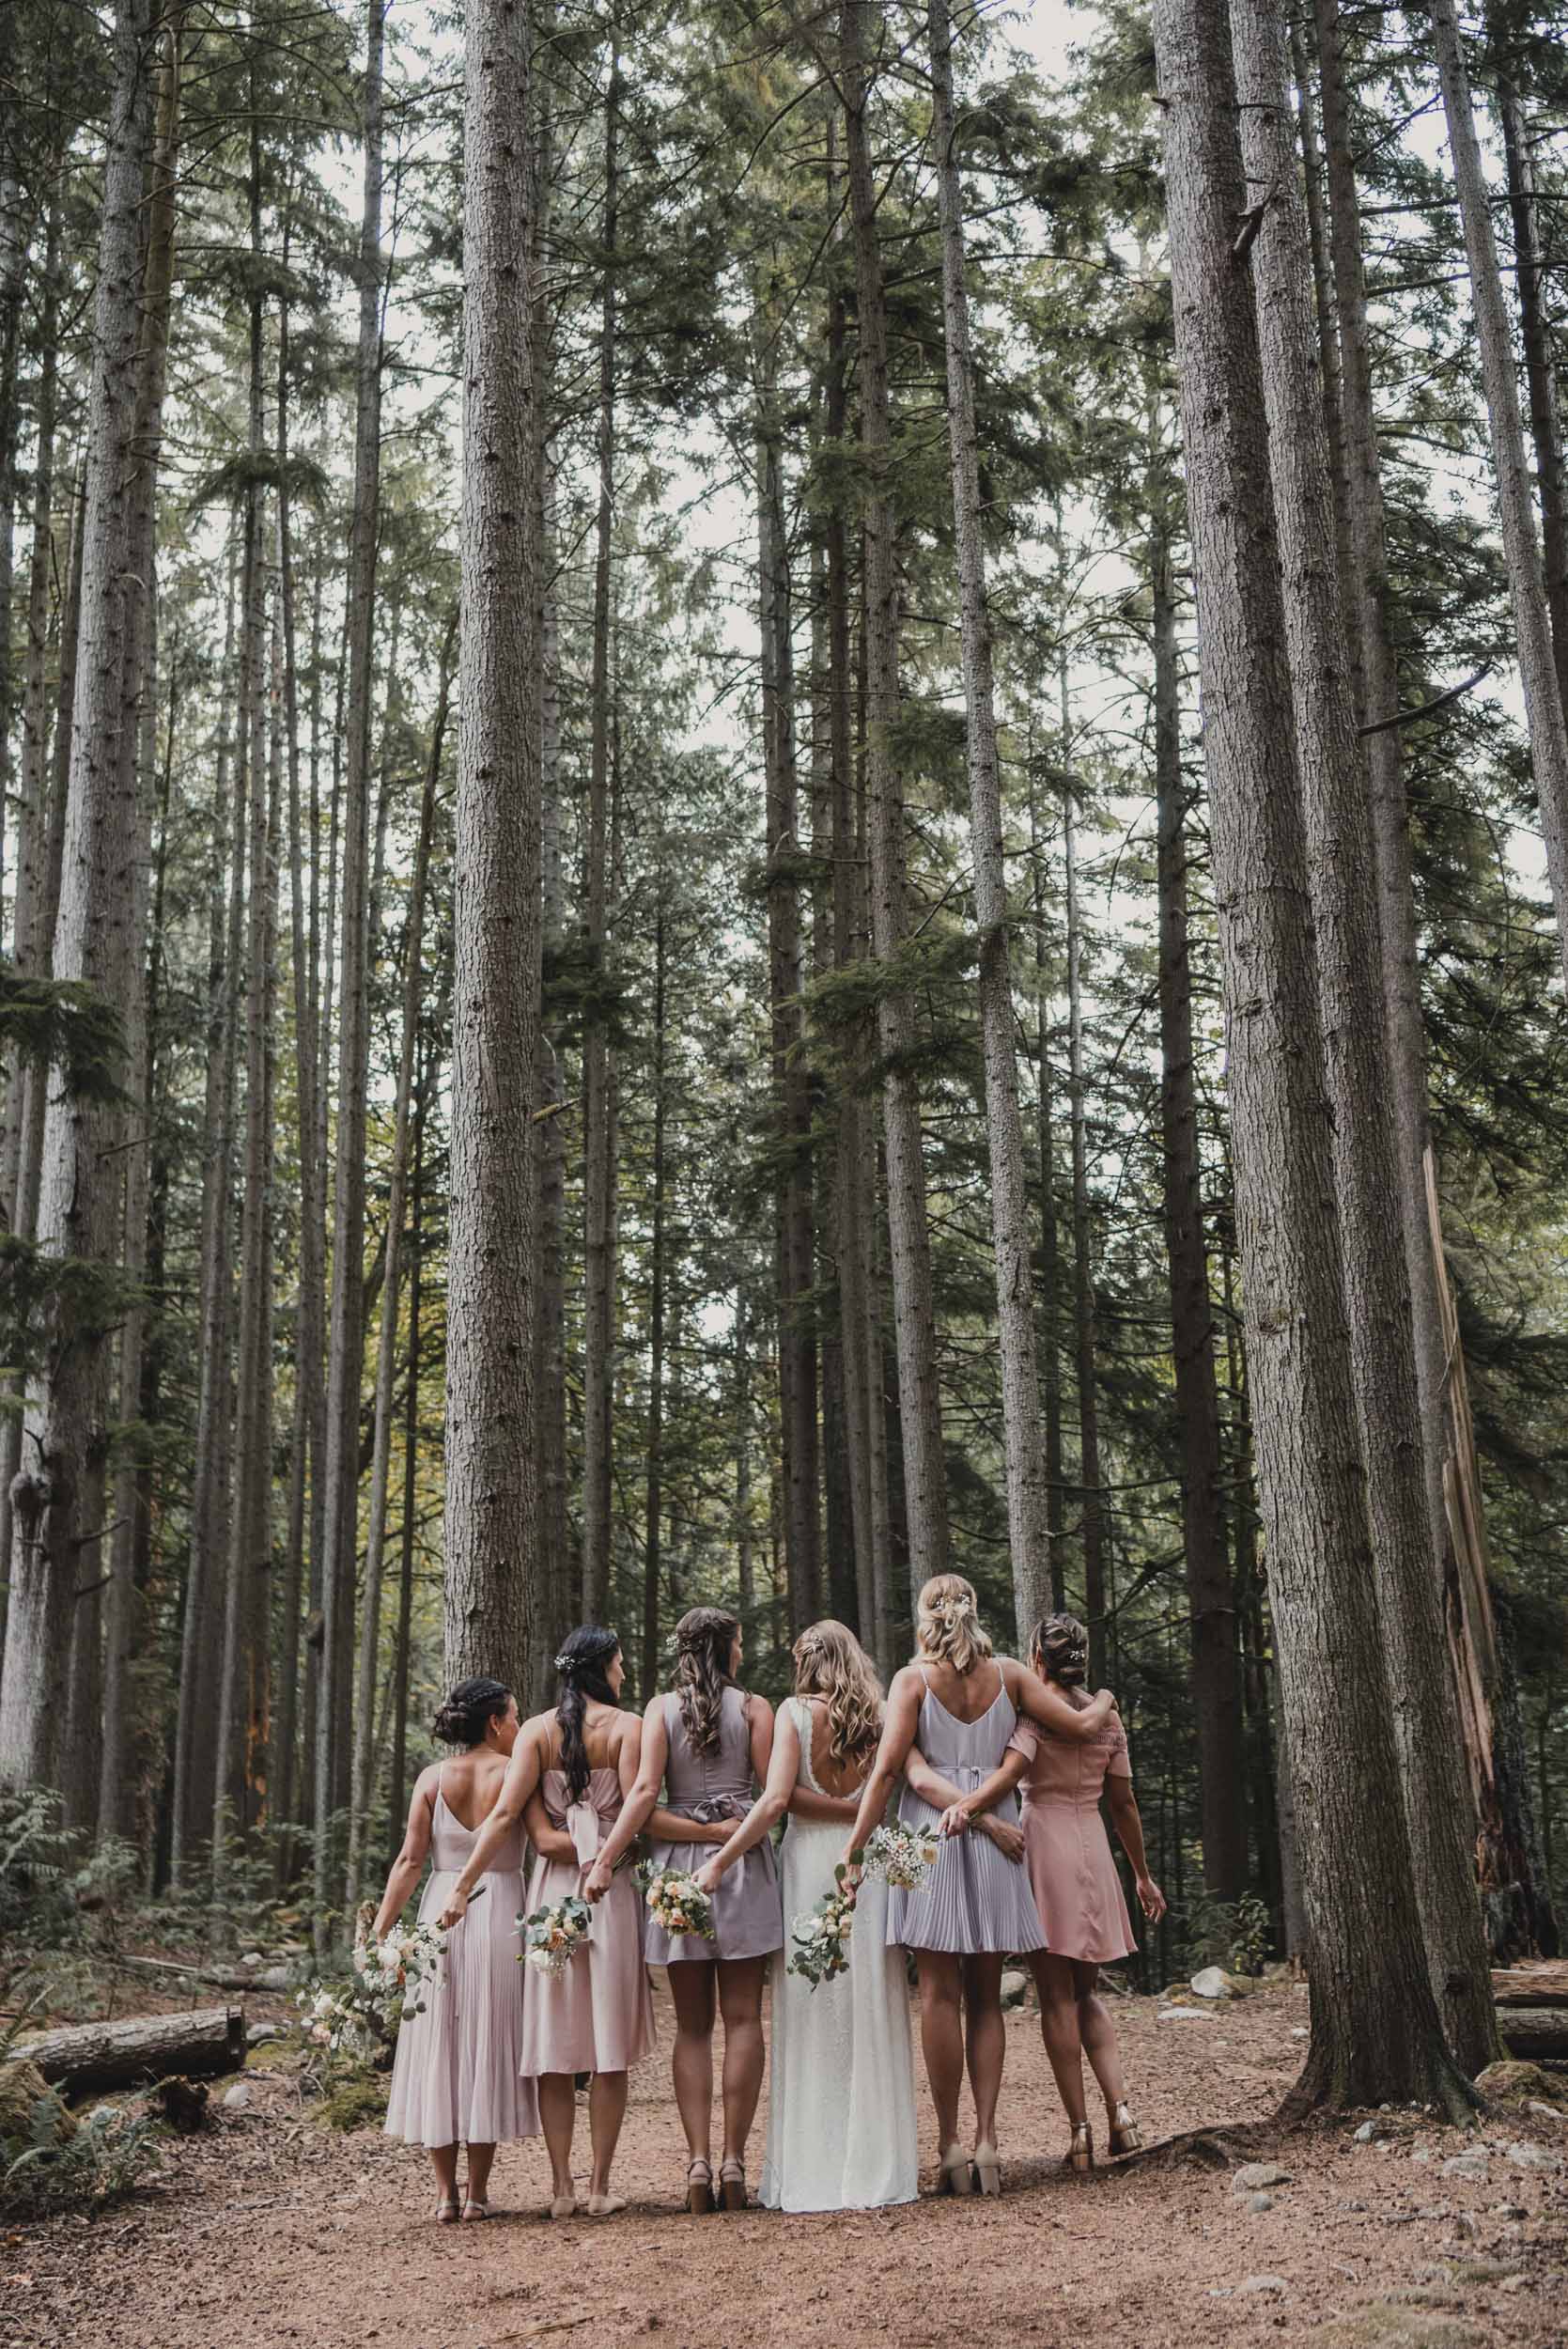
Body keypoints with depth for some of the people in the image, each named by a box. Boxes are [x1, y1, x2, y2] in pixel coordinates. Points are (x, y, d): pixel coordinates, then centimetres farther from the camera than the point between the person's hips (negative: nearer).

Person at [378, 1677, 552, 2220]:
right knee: (489, 2047, 7)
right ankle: (477, 2191, 10)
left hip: (440, 1916, 2)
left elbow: (410, 1861, -2)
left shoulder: (432, 1778, 3)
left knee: (438, 2046, 9)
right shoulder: (517, 1773, -3)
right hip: (500, 1916, -2)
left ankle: (445, 2192, 9)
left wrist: (379, 1931, -1)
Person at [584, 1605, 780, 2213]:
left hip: (678, 1865, 1)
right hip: (744, 1865, -1)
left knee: (692, 2024, 7)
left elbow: (646, 1790, -9)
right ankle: (734, 2161, -1)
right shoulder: (754, 1707, 1)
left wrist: (606, 1858, -11)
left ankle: (698, 2163, 0)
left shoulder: (661, 1708, 3)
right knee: (742, 2016, 3)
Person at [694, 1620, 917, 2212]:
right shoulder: (878, 1715, 5)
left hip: (810, 1858, -2)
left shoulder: (797, 1710, -3)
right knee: (870, 2010, 7)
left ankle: (813, 2168, 7)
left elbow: (776, 1799, -13)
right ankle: (875, 2163, 11)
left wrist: (719, 1861, -11)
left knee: (811, 2014, 4)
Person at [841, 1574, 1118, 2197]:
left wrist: (853, 1846, -11)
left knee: (940, 1992, 1)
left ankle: (949, 2144, 1)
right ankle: (986, 2140, 2)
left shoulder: (912, 1678, -3)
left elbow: (887, 1766, -11)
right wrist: (1104, 1700, 29)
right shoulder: (1007, 1674, 4)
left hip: (930, 1833, -2)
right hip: (995, 1836, 2)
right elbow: (1080, 1725, 7)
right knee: (985, 1998, 9)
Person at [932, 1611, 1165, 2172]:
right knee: (1088, 1991, 16)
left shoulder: (1032, 1709, -6)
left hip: (1044, 1843, -5)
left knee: (1057, 1995, 1)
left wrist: (966, 1803, -42)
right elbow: (1123, 1802, 12)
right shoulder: (1107, 1717, 9)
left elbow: (1011, 1770, -26)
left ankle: (1080, 2133, 0)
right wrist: (1143, 1875, 20)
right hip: (1094, 1850, 5)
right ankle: (1119, 2110, 1)